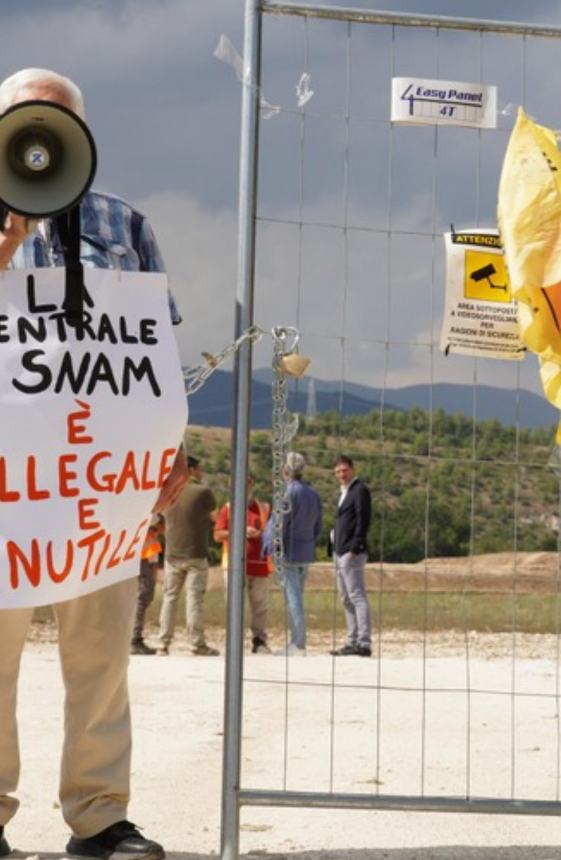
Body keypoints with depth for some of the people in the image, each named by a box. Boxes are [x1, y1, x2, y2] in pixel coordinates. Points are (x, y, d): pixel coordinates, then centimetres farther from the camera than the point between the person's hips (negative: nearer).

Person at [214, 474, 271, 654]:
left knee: (260, 605, 1)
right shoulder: (228, 507, 9)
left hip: (259, 565, 2)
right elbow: (218, 535, 1)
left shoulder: (264, 508, 14)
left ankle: (260, 641, 8)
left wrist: (262, 535, -6)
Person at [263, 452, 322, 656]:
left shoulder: (287, 493, -16)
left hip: (288, 552, -8)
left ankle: (298, 645, -3)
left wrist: (269, 547, -5)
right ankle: (296, 643, 20)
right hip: (306, 553, 8)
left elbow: (279, 524, -16)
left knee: (293, 598, -4)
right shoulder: (313, 494, 9)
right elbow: (317, 527, 14)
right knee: (297, 597, 16)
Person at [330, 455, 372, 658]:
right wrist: (337, 548, 14)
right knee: (346, 600, 12)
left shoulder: (360, 490, -8)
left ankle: (364, 643, -13)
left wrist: (354, 549, -20)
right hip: (340, 553, 10)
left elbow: (363, 521, -15)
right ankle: (353, 641, 16)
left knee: (357, 597, -11)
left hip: (352, 553, -10)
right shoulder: (344, 492, 20)